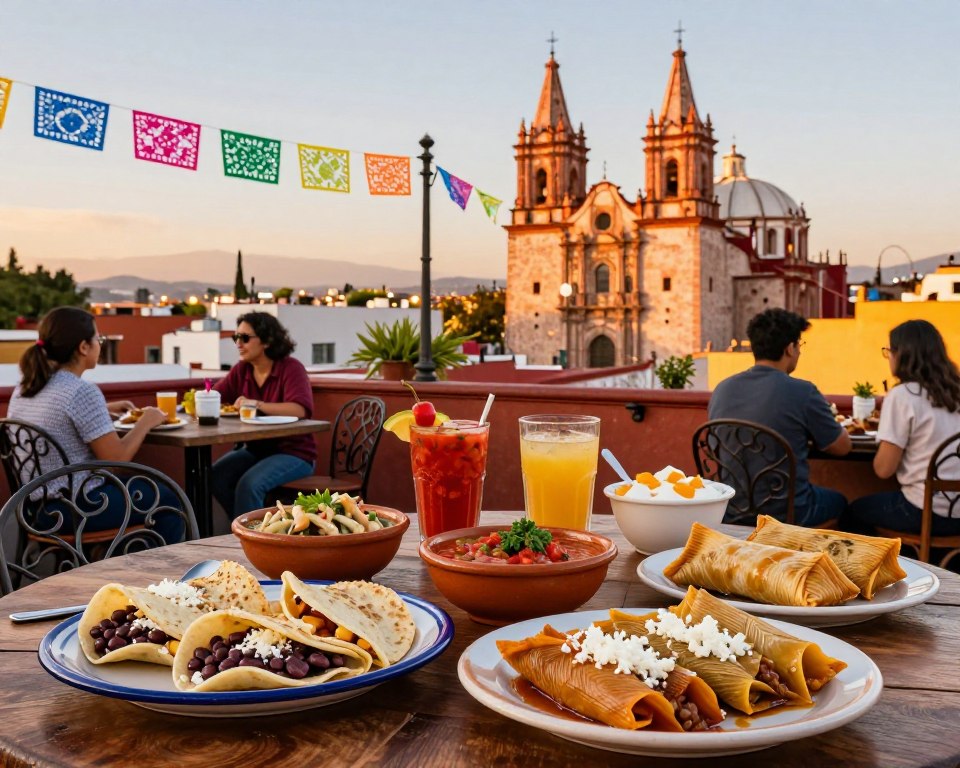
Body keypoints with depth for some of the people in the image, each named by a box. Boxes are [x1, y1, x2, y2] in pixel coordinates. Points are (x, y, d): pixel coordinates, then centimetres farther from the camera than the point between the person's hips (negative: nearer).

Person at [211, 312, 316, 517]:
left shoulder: (291, 368, -13)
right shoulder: (241, 370, 5)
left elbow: (300, 410, -28)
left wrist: (257, 404, -33)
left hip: (293, 453, -6)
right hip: (255, 449, 6)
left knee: (249, 484, -29)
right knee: (215, 476, -15)